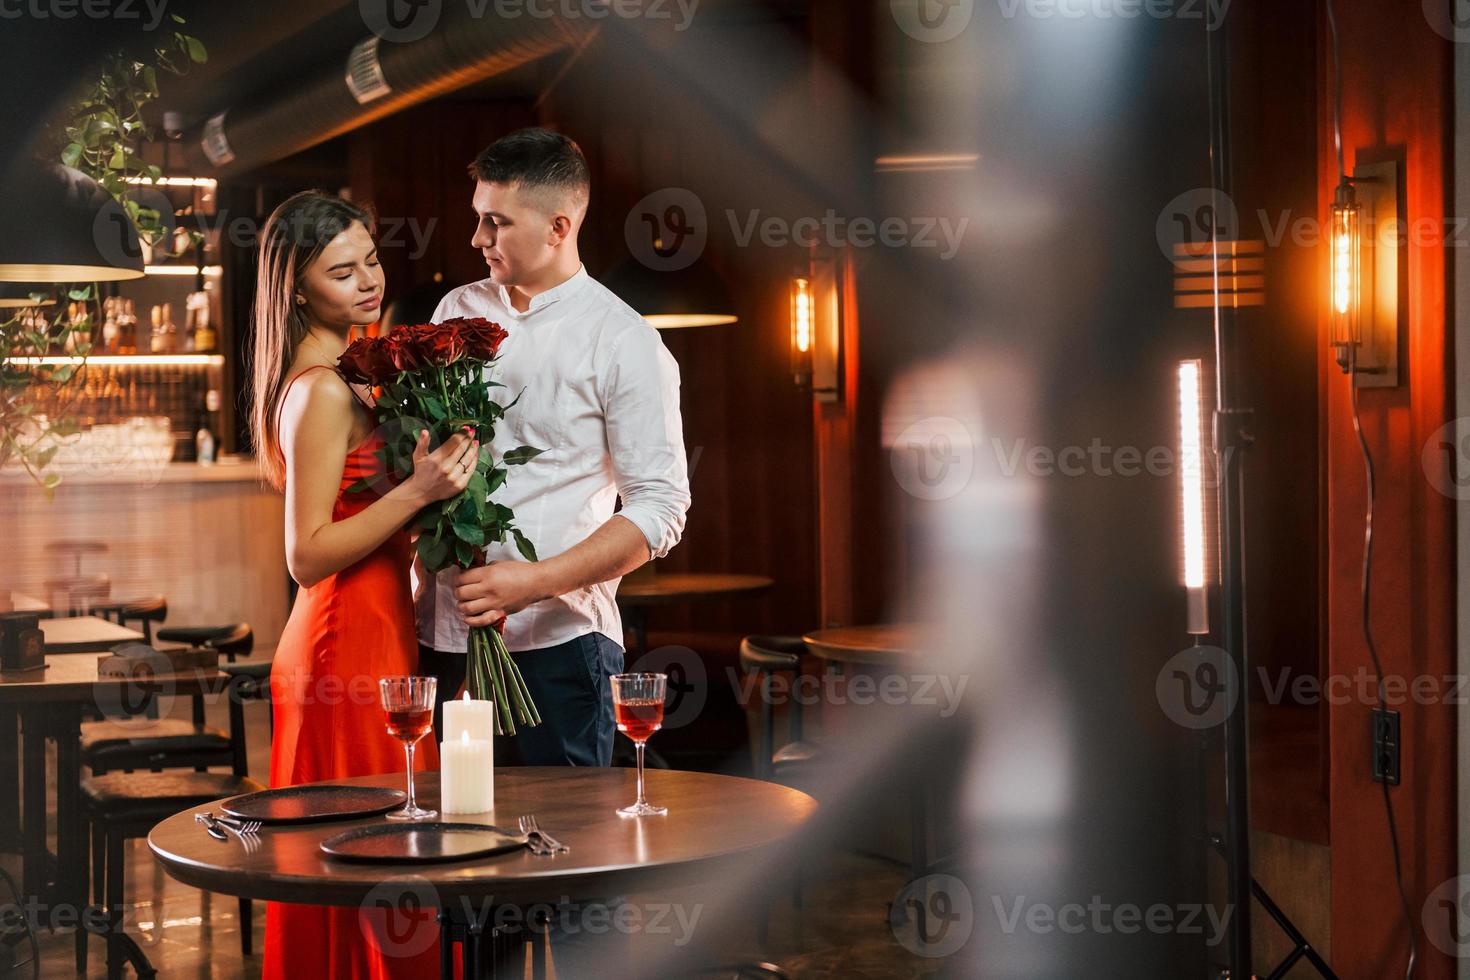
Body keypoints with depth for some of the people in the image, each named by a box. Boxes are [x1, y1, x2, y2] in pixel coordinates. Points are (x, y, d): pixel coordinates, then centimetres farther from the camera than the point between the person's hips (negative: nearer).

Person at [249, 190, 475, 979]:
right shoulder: (324, 390, -15)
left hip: (348, 640, 10)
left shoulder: (323, 378, 14)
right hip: (355, 649, -10)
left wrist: (431, 464, 11)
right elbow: (307, 556, -19)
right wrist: (417, 491, -24)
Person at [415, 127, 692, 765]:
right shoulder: (457, 310, 12)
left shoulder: (624, 342, -4)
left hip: (556, 639, -4)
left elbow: (660, 510, -8)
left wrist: (531, 582, -18)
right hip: (443, 632, 4)